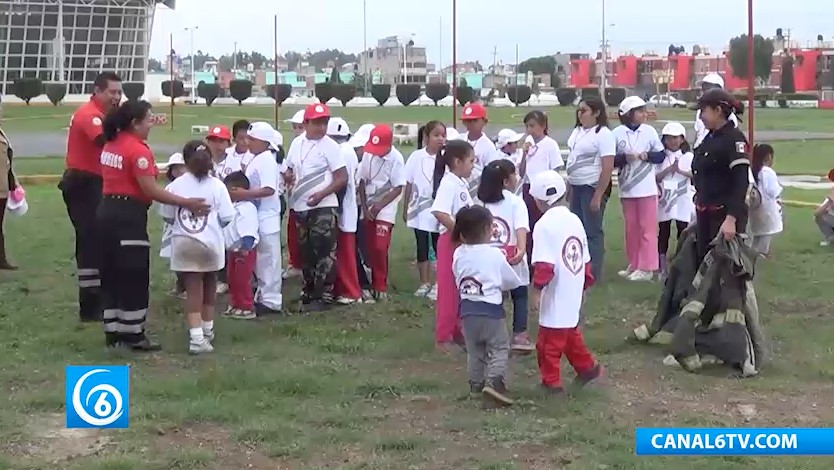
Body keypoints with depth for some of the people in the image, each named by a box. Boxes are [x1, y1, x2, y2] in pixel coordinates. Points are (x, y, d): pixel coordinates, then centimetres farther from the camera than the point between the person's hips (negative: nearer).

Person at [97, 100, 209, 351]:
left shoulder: (111, 146, 12)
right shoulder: (138, 150, -16)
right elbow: (150, 190, -21)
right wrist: (186, 203, -20)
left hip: (107, 211, 9)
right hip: (128, 215, -9)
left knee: (111, 273, 13)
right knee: (134, 276, -1)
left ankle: (113, 330, 19)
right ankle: (134, 334, 3)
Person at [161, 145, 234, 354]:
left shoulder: (175, 186, -1)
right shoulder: (217, 186, -4)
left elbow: (168, 217, 2)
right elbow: (226, 218, -7)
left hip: (183, 243, 0)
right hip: (210, 242, 0)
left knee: (193, 290, 0)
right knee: (209, 286, 20)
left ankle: (197, 336, -12)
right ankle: (207, 329, 33)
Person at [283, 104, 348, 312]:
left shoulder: (330, 146, -9)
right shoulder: (297, 143, 8)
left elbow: (342, 178, -11)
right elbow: (290, 169, 23)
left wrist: (321, 194, -21)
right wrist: (287, 176, -1)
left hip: (323, 207, -6)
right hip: (300, 207, 6)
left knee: (323, 252, -7)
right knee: (306, 252, 15)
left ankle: (322, 296, -2)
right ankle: (309, 291, 27)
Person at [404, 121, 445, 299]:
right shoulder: (417, 157, -3)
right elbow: (408, 184, 4)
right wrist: (405, 209, 6)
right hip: (420, 209, 1)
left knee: (439, 247, 3)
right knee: (422, 247, 10)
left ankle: (438, 284, 12)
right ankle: (425, 283, 21)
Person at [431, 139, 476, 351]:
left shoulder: (462, 183, 12)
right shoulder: (449, 183, -17)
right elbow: (439, 212, -33)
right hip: (452, 240, -9)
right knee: (448, 290, -2)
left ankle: (456, 331, 28)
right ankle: (443, 337, 7)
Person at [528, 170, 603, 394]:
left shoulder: (544, 225, -16)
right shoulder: (575, 220, 9)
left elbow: (544, 264, -23)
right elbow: (585, 258, 14)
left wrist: (537, 289, -17)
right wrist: (584, 286, 23)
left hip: (555, 297, -8)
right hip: (573, 294, 8)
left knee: (549, 341, 2)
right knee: (570, 333, 25)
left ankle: (551, 381, 7)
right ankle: (587, 367, 32)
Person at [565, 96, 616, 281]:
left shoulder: (603, 134, -13)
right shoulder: (577, 131, 11)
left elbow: (608, 167, -17)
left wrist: (598, 196, -21)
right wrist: (569, 187, 11)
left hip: (593, 187, -8)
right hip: (576, 187, 8)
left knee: (593, 231, -2)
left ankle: (594, 274, 6)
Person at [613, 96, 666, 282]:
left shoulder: (650, 131, -3)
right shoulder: (617, 133, -4)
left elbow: (661, 155, 4)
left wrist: (646, 156, -13)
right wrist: (624, 158, -20)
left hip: (646, 188, -1)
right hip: (627, 188, 1)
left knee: (647, 227, -1)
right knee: (631, 227, 11)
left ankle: (646, 267, 4)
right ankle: (634, 264, 21)